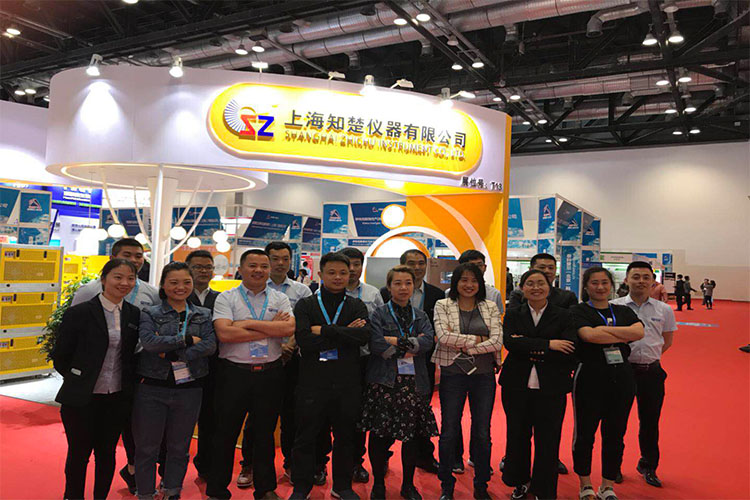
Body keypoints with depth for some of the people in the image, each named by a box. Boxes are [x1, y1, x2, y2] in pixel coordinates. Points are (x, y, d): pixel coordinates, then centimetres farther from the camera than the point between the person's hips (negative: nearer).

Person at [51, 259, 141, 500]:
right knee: (79, 453, 12)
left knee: (107, 453, 15)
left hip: (117, 399, 3)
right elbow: (60, 357, -4)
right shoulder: (78, 313, -10)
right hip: (81, 399, -3)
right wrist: (79, 380, 1)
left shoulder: (134, 315, 2)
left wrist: (131, 381, 1)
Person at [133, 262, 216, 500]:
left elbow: (210, 345, -8)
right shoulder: (150, 314, 1)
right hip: (152, 388, -2)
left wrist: (174, 354, -17)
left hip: (188, 389, 2)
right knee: (147, 447, 8)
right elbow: (148, 341, -17)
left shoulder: (203, 315, 7)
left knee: (179, 448, 14)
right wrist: (187, 340, -17)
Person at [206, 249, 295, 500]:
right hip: (234, 373, -2)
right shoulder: (226, 298, -1)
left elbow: (289, 328, -11)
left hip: (270, 374, 2)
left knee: (265, 433, 14)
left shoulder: (280, 299, 6)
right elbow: (224, 333, -17)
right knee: (226, 432, 9)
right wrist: (270, 328, -14)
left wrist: (250, 323, -15)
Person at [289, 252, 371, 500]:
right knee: (306, 437, 9)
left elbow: (364, 336, -14)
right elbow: (304, 341, -14)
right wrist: (345, 335, -13)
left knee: (345, 437, 14)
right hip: (313, 382, -1)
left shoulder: (357, 306, 6)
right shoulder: (305, 305, 2)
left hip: (348, 383, 2)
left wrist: (323, 330, -16)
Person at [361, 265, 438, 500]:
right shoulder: (379, 314, 1)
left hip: (414, 383, 3)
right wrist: (411, 346, -10)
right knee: (379, 435, 4)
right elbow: (375, 344, -14)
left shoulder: (420, 316, 12)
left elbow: (427, 341, -6)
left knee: (412, 436, 9)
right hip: (384, 382, -3)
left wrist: (396, 342, -12)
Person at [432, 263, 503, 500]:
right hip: (452, 374, -1)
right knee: (448, 432, 8)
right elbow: (443, 336, -16)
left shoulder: (490, 307, 4)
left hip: (484, 375, 2)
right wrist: (477, 339, -13)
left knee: (482, 433, 10)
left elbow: (497, 341, -7)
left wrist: (464, 346, -12)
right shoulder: (443, 305, -1)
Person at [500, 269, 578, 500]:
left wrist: (529, 348, -14)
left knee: (547, 441, 5)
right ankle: (521, 481, 34)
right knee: (518, 437, 13)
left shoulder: (563, 316, 3)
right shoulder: (513, 315, 6)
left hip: (551, 388, -1)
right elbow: (509, 342, -12)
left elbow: (570, 349, -11)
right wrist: (548, 344, -17)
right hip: (517, 386, 2)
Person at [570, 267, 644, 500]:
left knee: (615, 434, 10)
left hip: (621, 377, 4)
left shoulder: (624, 311, 11)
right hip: (590, 377, -4)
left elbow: (639, 332, -8)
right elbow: (589, 335, -20)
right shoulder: (580, 311, -2)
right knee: (585, 433, 5)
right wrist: (624, 337, -10)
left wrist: (606, 329, -14)